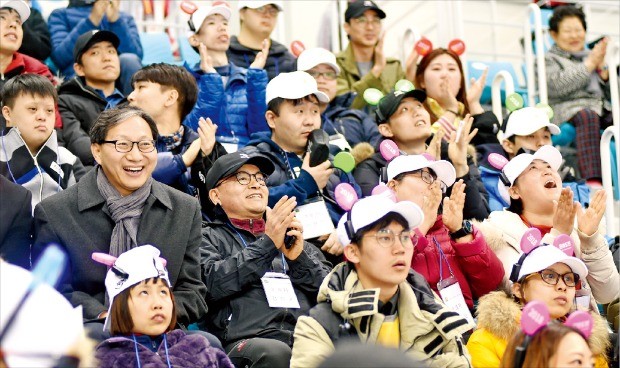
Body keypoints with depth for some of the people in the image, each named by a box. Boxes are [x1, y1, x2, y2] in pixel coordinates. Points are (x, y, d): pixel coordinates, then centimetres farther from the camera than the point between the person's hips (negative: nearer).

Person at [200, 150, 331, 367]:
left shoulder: (295, 237, 30)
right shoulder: (208, 237, 18)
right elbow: (212, 283, -3)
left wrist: (299, 258, 2)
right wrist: (267, 244, -4)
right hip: (246, 341, -2)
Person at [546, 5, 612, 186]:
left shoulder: (591, 55, 29)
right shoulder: (550, 59, 14)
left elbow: (611, 94, 22)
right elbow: (557, 86, -10)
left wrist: (602, 67, 5)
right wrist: (589, 64, -4)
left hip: (601, 108, 5)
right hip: (569, 108, -5)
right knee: (588, 116, -40)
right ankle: (593, 181, -53)